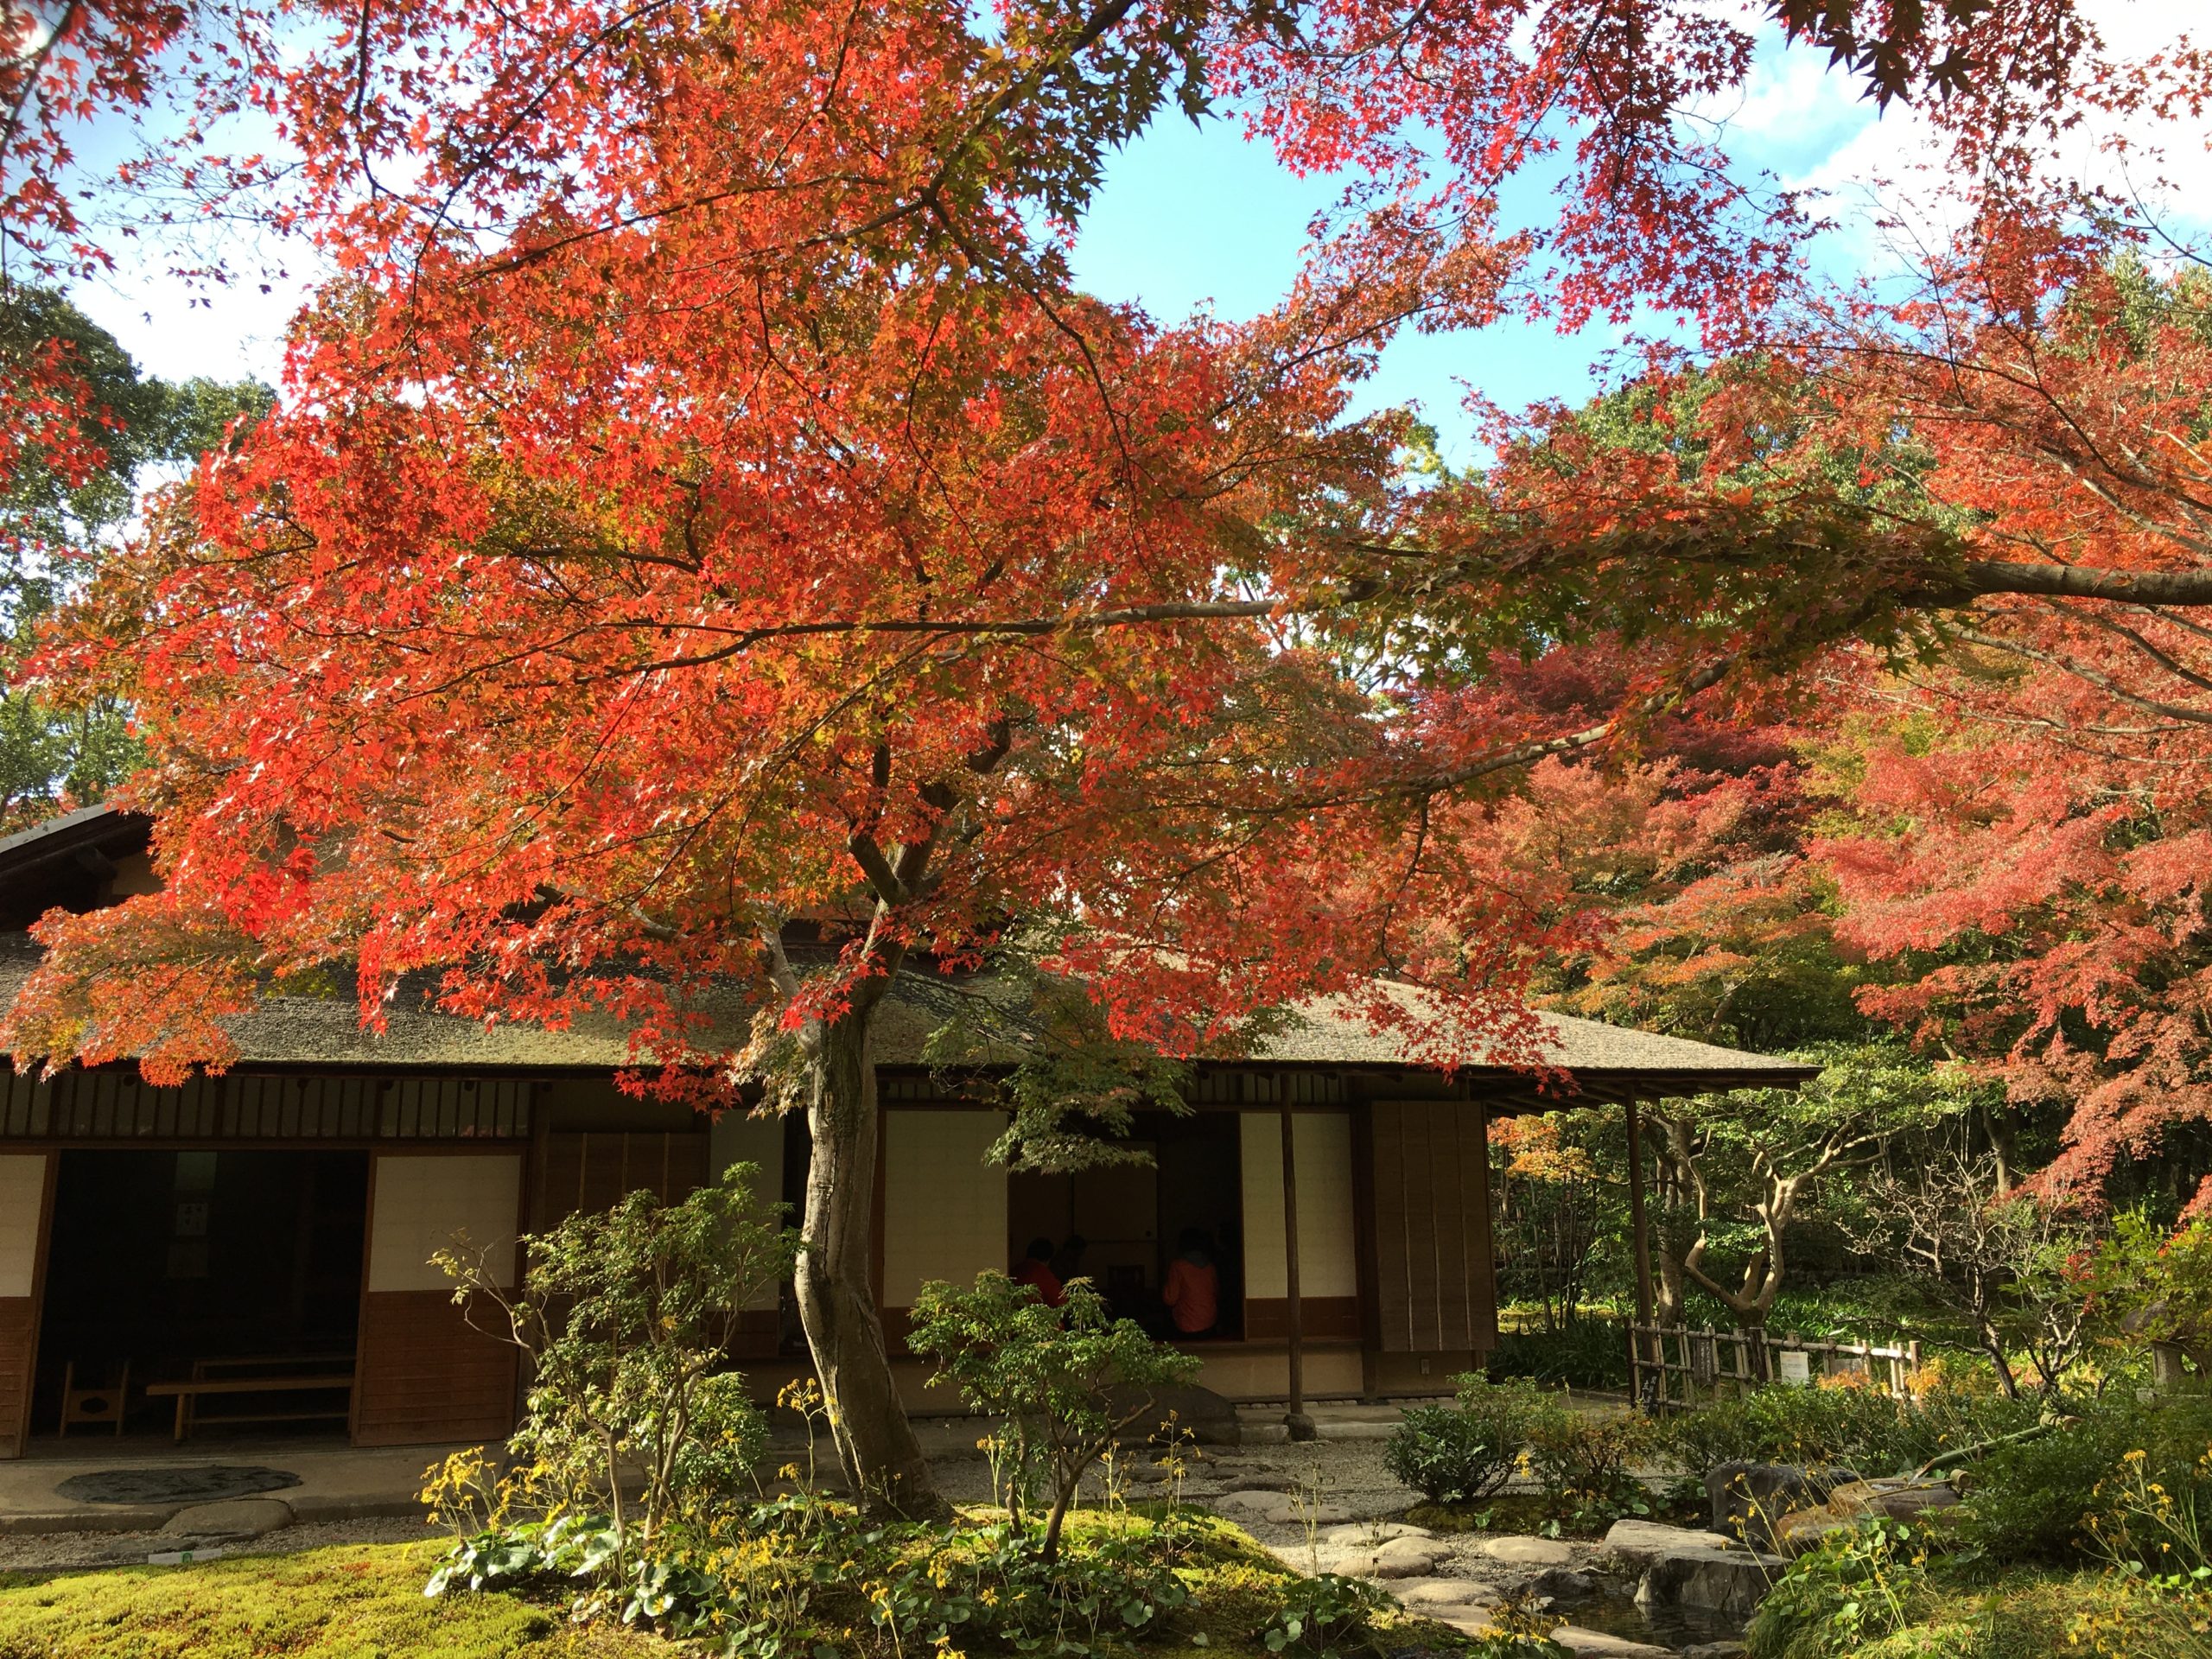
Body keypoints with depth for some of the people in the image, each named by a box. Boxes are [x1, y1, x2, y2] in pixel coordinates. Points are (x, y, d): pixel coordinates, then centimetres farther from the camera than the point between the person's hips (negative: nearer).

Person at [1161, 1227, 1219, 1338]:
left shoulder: (1177, 1266, -11)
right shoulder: (1211, 1267, 4)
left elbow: (1170, 1299, -10)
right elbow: (1217, 1295, 16)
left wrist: (1164, 1287, 10)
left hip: (1187, 1329, -5)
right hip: (1209, 1326, 5)